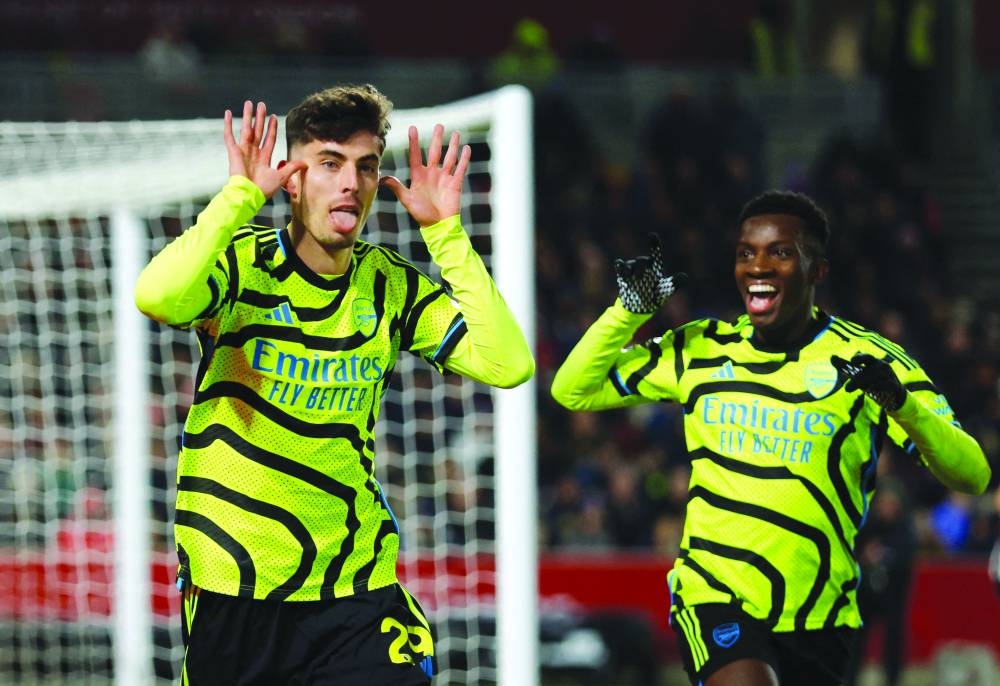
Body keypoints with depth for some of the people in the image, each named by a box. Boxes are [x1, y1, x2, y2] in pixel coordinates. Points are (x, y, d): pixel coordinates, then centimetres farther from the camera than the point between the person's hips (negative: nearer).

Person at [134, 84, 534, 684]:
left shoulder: (393, 286, 3)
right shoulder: (241, 263, -8)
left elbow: (507, 363, -9)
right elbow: (160, 298, -30)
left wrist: (447, 233, -8)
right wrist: (242, 196, -21)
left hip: (355, 584, 2)